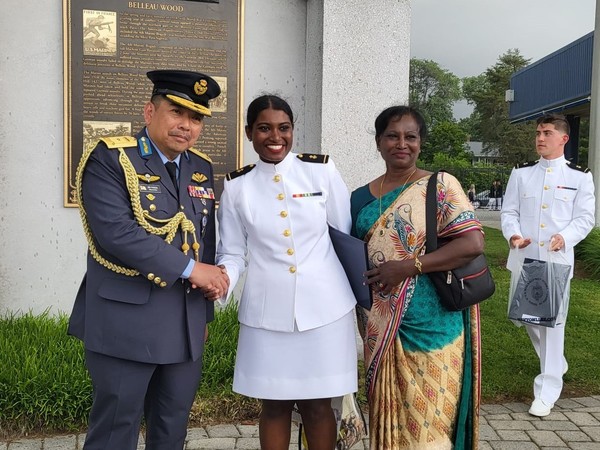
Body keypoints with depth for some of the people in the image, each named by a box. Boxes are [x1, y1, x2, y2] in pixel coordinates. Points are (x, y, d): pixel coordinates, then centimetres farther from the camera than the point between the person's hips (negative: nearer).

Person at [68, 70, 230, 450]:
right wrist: (190, 269, -20)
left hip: (186, 325, 6)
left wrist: (204, 311, 14)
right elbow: (115, 232, -22)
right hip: (125, 322, -6)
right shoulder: (111, 158, -9)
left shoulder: (202, 168, 11)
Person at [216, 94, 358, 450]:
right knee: (274, 404, 11)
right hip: (267, 311, 1)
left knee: (318, 404, 10)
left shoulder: (322, 170, -1)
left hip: (324, 307, 0)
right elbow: (233, 254, 3)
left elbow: (346, 237, 4)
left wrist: (361, 295, 7)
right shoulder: (237, 186, 1)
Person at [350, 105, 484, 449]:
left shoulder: (441, 186, -4)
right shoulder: (361, 197, 10)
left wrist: (410, 266, -20)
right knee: (388, 416, 15)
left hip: (430, 327, -4)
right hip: (379, 330, 5)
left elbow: (473, 243, -14)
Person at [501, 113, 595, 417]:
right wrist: (513, 234, -14)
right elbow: (509, 212, 7)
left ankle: (547, 390, 1)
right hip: (524, 257, 3)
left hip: (557, 258, -3)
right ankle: (555, 364, 38)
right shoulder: (521, 173, 9)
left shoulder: (580, 177, 3)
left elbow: (585, 218, 0)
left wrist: (564, 237, -19)